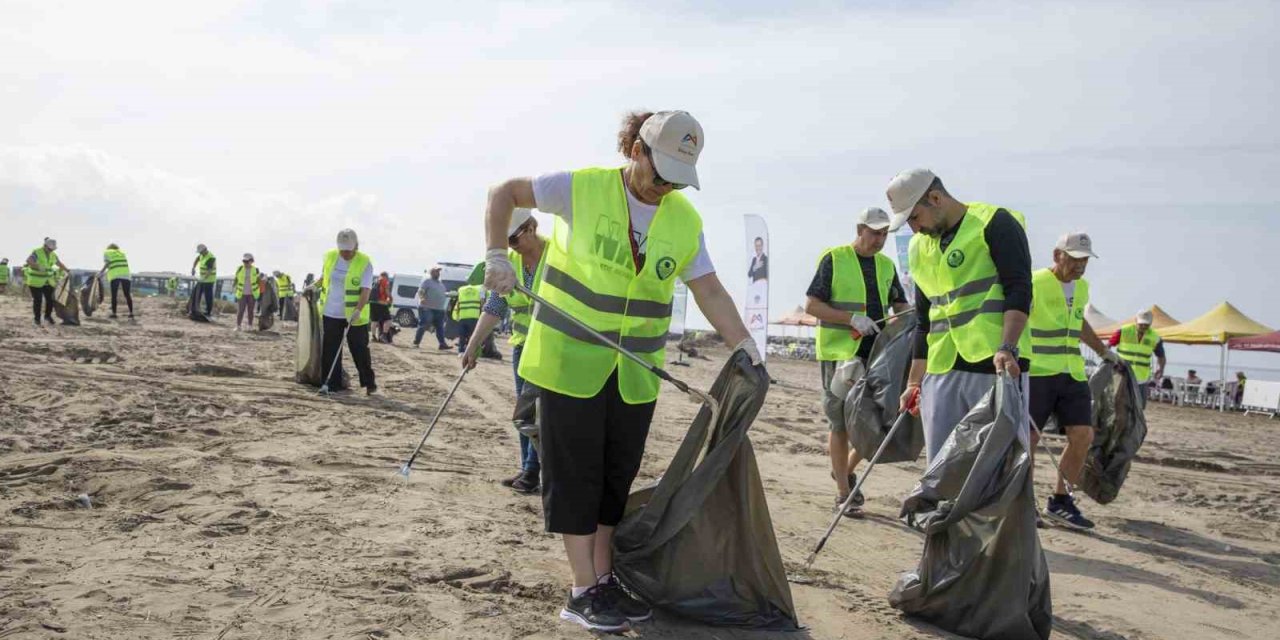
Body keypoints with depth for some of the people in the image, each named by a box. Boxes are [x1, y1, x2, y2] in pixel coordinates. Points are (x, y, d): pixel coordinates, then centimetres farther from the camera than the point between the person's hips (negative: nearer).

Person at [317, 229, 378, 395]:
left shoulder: (365, 263, -12)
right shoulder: (329, 257, 2)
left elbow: (365, 290, -18)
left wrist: (358, 310, -31)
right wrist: (315, 286, 1)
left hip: (354, 316, -4)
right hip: (331, 313, 4)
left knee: (360, 350, 1)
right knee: (330, 350, 7)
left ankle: (369, 383, 11)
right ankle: (334, 383, 15)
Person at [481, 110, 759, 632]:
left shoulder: (686, 220, 2)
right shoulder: (583, 188, -10)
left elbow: (709, 291, 0)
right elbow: (504, 194, -3)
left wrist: (744, 345, -10)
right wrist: (496, 255, -15)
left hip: (637, 370, 5)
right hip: (571, 358, -4)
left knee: (618, 473, 10)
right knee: (575, 471, 0)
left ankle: (604, 579, 23)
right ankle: (583, 590, 9)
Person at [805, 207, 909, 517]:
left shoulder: (886, 265, 12)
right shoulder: (834, 259, -5)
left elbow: (901, 306, 16)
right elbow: (811, 305, -8)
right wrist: (852, 319, -18)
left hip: (876, 354, 5)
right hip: (839, 353, -5)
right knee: (841, 423, 1)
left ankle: (846, 470, 29)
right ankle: (843, 493, 10)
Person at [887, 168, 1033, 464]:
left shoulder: (994, 223, -3)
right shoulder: (919, 248, 18)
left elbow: (1019, 290, -11)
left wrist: (1006, 348, -24)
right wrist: (914, 382, 19)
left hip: (996, 365, -6)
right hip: (941, 370, 7)